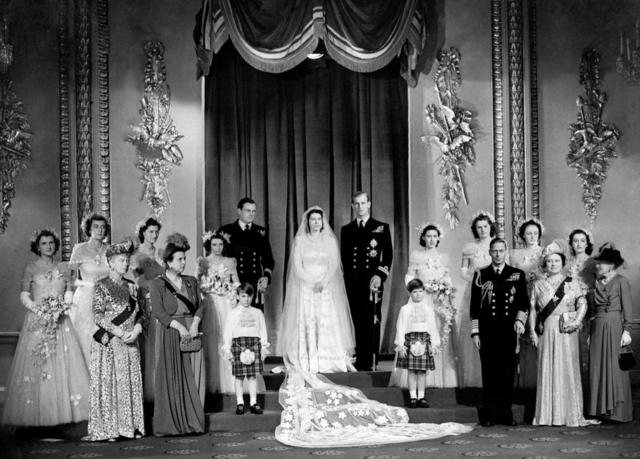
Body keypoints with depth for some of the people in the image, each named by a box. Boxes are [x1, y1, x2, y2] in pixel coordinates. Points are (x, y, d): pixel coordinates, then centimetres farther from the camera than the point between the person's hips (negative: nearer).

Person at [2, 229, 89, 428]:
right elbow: (24, 295, -1)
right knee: (36, 365, -6)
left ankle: (63, 410, 2)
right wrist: (38, 309, -15)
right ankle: (36, 414, -3)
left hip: (60, 321, 3)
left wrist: (63, 306, -10)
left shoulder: (62, 268, 12)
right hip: (37, 321, -3)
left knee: (63, 363, -2)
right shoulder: (31, 268, 3)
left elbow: (69, 292, 9)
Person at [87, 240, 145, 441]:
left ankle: (131, 426, 10)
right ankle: (108, 429, -1)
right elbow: (98, 315, -10)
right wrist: (119, 332, -17)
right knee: (109, 382, -4)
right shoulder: (101, 286, -4)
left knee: (131, 383, 5)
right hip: (108, 343, -5)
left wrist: (136, 330, -8)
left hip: (130, 342, 5)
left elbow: (139, 313, 12)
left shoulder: (131, 287, 12)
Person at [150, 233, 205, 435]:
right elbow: (158, 312, -9)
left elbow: (199, 306, 10)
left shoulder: (191, 282, 15)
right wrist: (179, 326, -17)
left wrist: (195, 323, -9)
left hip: (192, 333, 5)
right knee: (171, 378, -6)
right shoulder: (157, 284, 0)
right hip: (169, 334, -4)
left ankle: (192, 421, 5)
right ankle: (170, 424, -2)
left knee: (193, 378, 0)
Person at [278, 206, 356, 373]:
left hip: (327, 287, 1)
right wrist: (312, 282, -12)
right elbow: (297, 266, -1)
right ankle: (307, 364, -11)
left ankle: (327, 363, -9)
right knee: (306, 323, -9)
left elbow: (334, 264, 3)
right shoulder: (300, 240, 6)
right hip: (305, 286, -1)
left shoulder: (330, 240, 10)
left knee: (327, 321, -9)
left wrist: (323, 282, -12)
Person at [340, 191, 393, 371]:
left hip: (372, 282, -2)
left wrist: (379, 275, -11)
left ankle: (371, 362, -5)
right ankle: (360, 362, 4)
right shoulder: (346, 230, 16)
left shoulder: (381, 228, 8)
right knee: (358, 323, 1)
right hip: (353, 283, 2)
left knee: (372, 322, -6)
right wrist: (348, 280, 5)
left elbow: (388, 255, 2)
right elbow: (344, 258, 14)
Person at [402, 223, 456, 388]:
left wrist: (447, 287, -2)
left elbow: (447, 278, 16)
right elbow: (409, 277, 5)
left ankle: (441, 377, -2)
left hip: (440, 301, 2)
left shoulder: (444, 257, 14)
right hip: (421, 299, -2)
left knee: (441, 336, -4)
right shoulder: (415, 255, 7)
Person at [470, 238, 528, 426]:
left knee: (508, 372, 0)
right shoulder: (480, 275, 8)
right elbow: (474, 306, 7)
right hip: (487, 331, 0)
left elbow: (524, 302, 9)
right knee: (489, 372, 0)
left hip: (509, 330, 1)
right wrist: (475, 332, 2)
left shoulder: (518, 275, 9)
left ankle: (505, 413, 8)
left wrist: (519, 320, -8)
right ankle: (489, 414, 6)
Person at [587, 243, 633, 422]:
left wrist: (626, 331, -12)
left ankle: (617, 410, 5)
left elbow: (627, 308, -6)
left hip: (615, 326, -5)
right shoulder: (595, 284, 12)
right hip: (597, 328, 5)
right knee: (597, 368, 4)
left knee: (615, 369, -2)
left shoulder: (621, 281, -3)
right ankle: (600, 409, 10)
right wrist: (590, 333, 11)